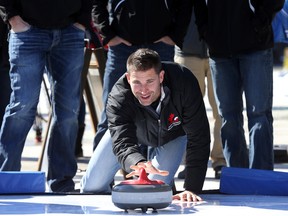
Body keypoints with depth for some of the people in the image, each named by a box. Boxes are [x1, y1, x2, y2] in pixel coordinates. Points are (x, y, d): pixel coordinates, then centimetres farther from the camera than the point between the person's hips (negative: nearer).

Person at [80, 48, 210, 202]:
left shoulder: (184, 83, -41)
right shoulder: (118, 98, -40)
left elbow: (198, 138, -38)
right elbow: (122, 143, -50)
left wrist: (192, 188, -44)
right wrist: (139, 162, -75)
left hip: (172, 133, 0)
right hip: (132, 131, 1)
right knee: (91, 186, -3)